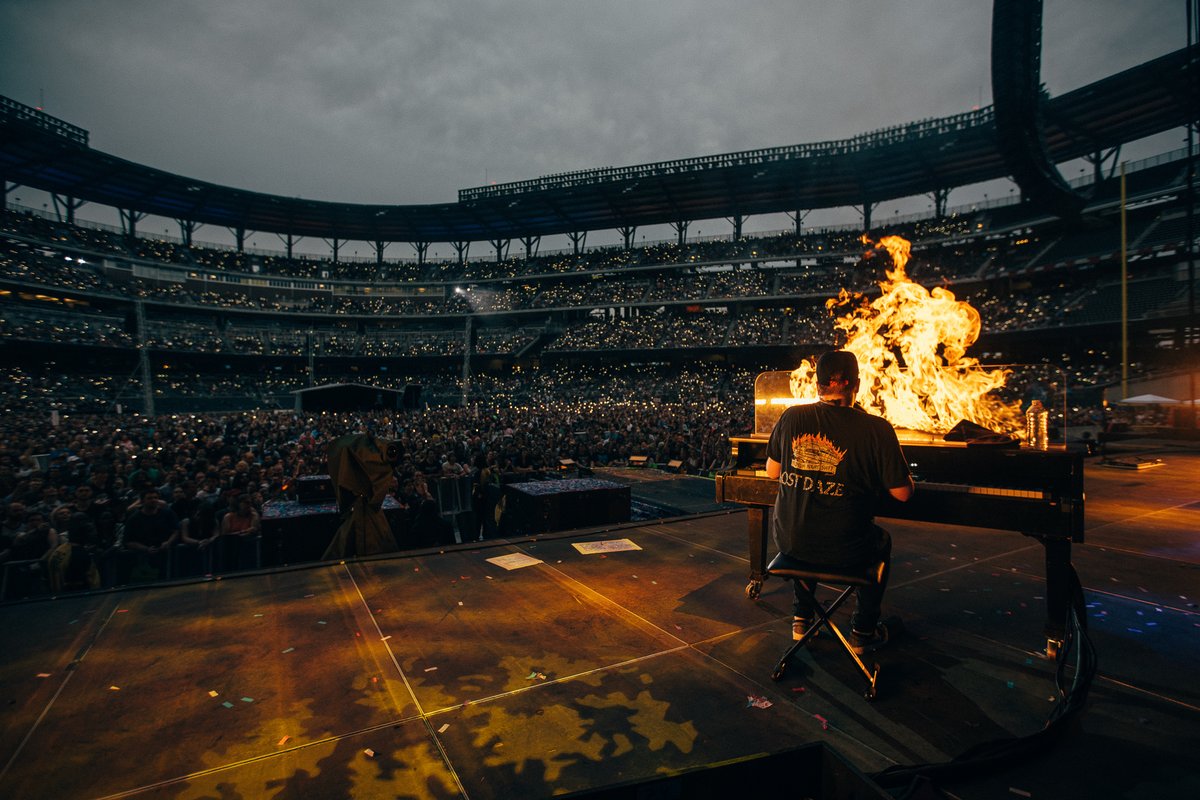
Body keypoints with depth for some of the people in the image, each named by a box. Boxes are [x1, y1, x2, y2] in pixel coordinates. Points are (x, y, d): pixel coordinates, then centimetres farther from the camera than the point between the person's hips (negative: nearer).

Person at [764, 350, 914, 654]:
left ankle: (802, 618, 42)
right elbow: (902, 493, -7)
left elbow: (772, 472, 6)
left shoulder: (791, 417, -6)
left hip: (789, 540, 3)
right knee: (882, 541, 32)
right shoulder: (876, 429, -14)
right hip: (845, 549, -2)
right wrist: (904, 472, 16)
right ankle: (863, 630, 36)